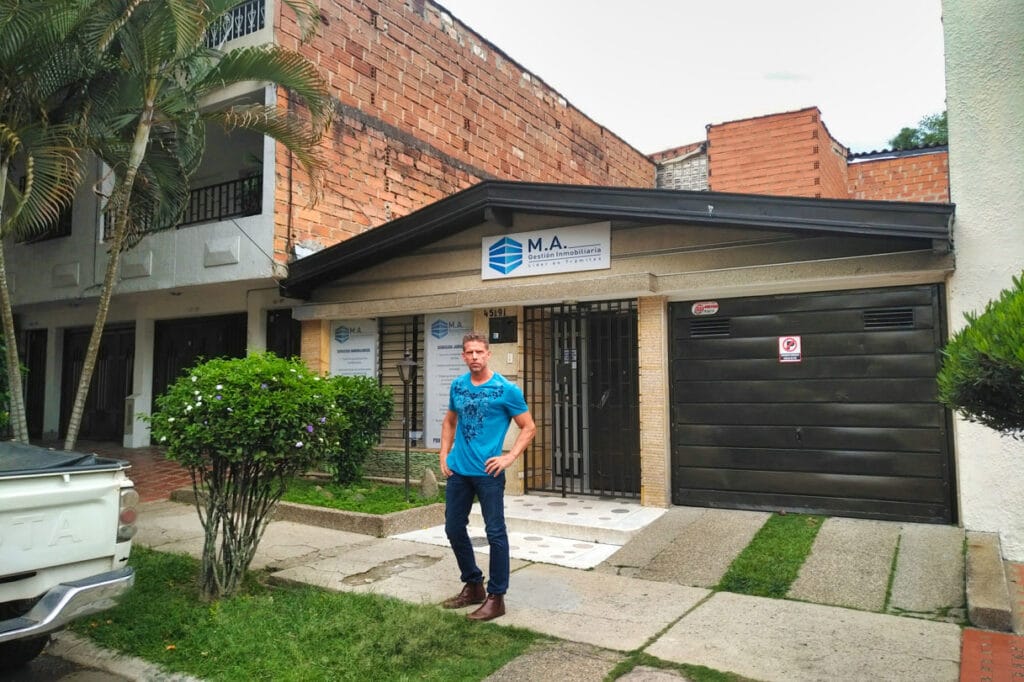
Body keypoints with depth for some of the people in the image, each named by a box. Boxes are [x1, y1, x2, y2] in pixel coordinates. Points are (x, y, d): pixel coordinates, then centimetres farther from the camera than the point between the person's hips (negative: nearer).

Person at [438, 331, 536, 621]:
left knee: (495, 533, 1)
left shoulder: (506, 389, -9)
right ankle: (473, 586, 31)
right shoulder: (457, 386, 7)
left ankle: (496, 597, 13)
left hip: (487, 472, -6)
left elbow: (528, 427, -4)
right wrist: (444, 454, 10)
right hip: (457, 470, 6)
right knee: (454, 529, 13)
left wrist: (509, 458, -13)